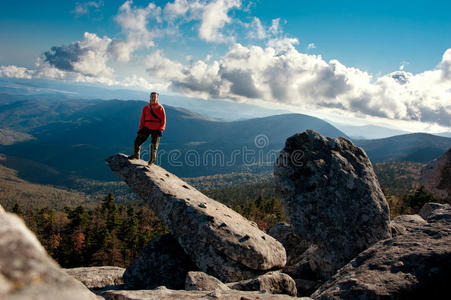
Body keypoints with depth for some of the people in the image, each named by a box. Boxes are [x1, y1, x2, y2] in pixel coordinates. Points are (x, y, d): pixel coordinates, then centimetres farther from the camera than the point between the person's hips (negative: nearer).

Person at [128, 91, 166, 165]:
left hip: (156, 130, -2)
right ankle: (136, 155, 21)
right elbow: (142, 119, 8)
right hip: (146, 128, 2)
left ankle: (152, 160, 23)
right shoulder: (146, 108, 5)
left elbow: (163, 120, -3)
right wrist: (141, 128, 0)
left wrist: (160, 130, -11)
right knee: (137, 141, -2)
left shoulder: (160, 108, -2)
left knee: (154, 146, 4)